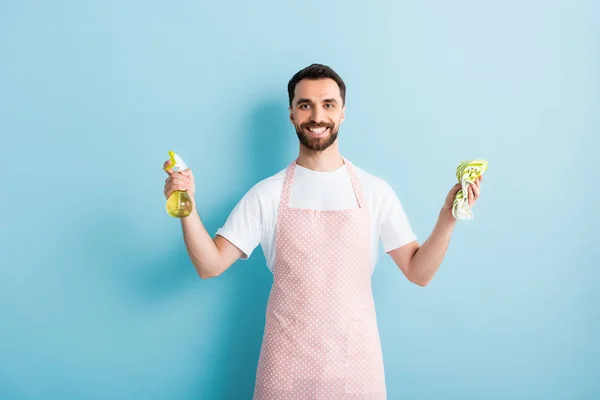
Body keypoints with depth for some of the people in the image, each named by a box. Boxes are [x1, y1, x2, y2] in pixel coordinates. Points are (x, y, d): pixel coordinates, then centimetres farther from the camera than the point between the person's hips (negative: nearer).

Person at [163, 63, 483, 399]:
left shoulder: (375, 191, -2)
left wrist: (448, 216, -15)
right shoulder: (267, 194, -3)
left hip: (356, 362, 1)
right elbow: (210, 266, -5)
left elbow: (418, 272, -1)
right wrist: (187, 208, -19)